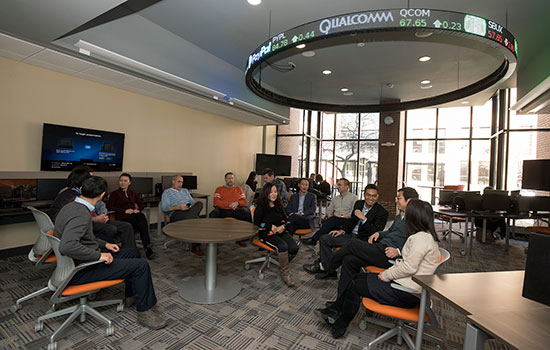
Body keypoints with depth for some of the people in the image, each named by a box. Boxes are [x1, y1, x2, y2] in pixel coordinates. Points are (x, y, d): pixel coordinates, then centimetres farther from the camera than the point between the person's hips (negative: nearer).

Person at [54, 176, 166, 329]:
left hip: (84, 260, 10)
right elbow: (67, 246, -41)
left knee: (133, 252, 16)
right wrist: (99, 255, -31)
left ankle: (131, 295, 33)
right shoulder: (81, 215, -28)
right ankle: (145, 311, 2)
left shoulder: (72, 206, 4)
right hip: (81, 271, -10)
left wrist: (104, 244, 12)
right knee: (141, 266, -16)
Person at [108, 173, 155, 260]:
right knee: (142, 224, -35)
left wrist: (138, 210, -3)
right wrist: (125, 211, -12)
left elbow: (141, 204, 22)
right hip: (123, 217, -3)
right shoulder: (114, 193, 14)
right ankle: (148, 246, -36)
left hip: (133, 214, 3)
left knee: (141, 217, -36)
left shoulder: (133, 193, 27)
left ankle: (147, 247, -43)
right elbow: (110, 207, 0)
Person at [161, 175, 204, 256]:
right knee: (195, 217, -37)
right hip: (176, 213, -4)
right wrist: (178, 207, -17)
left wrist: (194, 205, -4)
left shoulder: (185, 190, 32)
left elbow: (192, 202, 23)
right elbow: (164, 208, -1)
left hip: (190, 210, 5)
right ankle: (196, 246, -30)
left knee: (199, 203, -31)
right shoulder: (167, 192, 14)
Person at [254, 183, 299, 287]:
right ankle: (285, 273, -14)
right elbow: (256, 223, -6)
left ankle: (284, 264, 9)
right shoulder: (261, 207, -4)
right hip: (267, 234, -5)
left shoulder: (279, 205, 12)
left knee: (294, 248, -19)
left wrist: (283, 226, -3)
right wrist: (271, 226, -11)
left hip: (281, 231, 5)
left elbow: (285, 218, 19)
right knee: (283, 247, -32)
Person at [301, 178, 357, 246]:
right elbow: (329, 210, 24)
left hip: (346, 221, -4)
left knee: (332, 219, -33)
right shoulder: (335, 198, 26)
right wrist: (329, 214, 1)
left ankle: (313, 239, -33)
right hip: (334, 221, 5)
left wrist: (342, 216, -14)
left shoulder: (354, 198, 8)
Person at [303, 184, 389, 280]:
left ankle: (322, 266, -7)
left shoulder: (382, 212, -8)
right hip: (350, 235, 7)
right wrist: (342, 230, 4)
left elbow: (376, 233, -16)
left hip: (362, 240, -7)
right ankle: (329, 271, -2)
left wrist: (364, 218, -23)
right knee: (324, 238, -3)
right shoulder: (358, 204, 10)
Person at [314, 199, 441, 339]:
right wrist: (387, 272, 5)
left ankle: (339, 327, 16)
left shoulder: (421, 238, -22)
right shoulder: (425, 235, 11)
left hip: (407, 292, -10)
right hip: (406, 285, 10)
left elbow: (409, 268, -26)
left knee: (354, 285, -3)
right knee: (357, 277, 9)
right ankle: (333, 311, 16)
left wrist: (385, 276, -12)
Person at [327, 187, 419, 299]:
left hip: (389, 256, -9)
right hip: (381, 247, 9)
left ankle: (328, 265, 10)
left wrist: (399, 251, -25)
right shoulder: (399, 216, 21)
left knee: (352, 244, -14)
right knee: (349, 259, -9)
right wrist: (379, 233, 13)